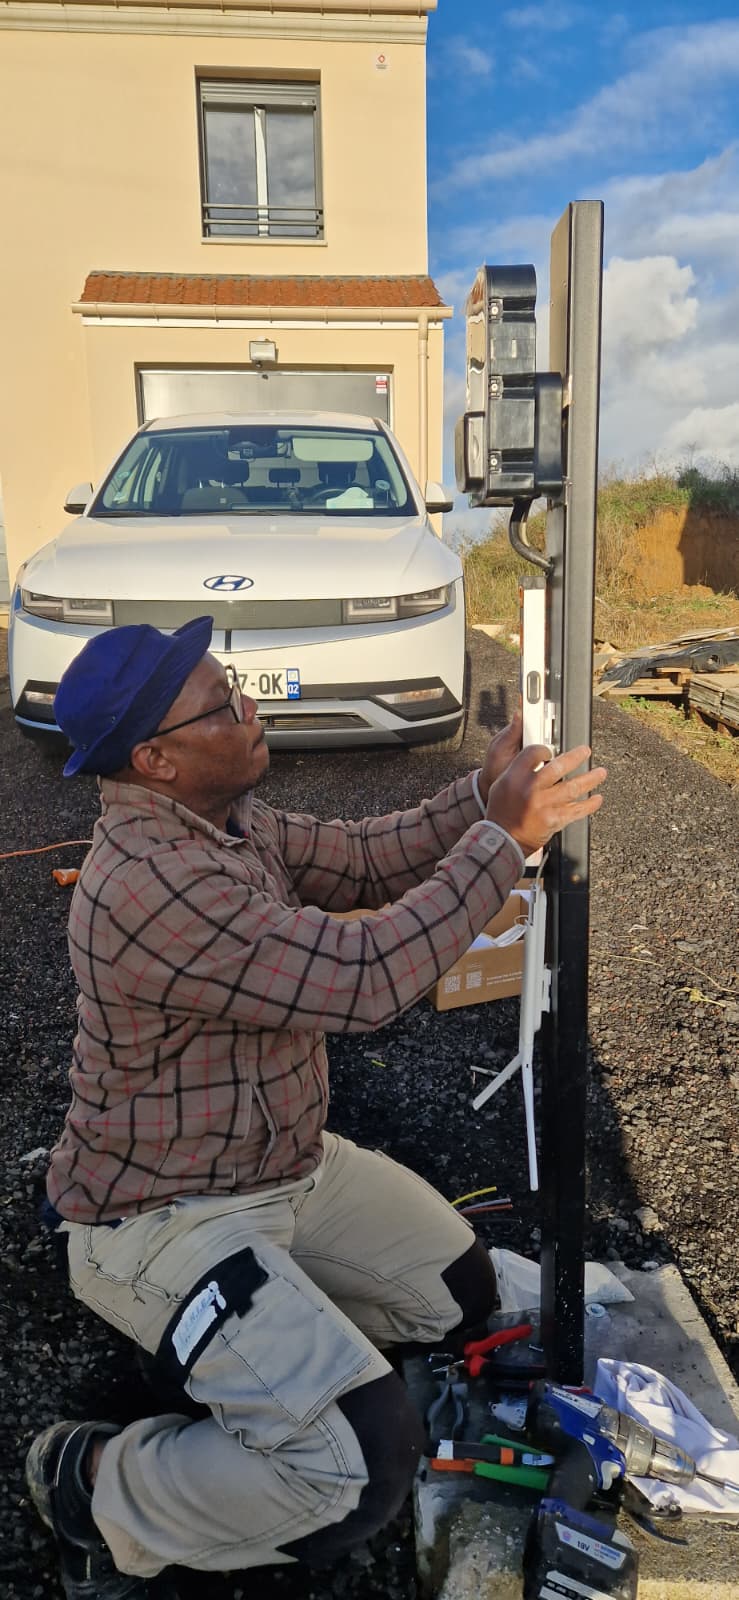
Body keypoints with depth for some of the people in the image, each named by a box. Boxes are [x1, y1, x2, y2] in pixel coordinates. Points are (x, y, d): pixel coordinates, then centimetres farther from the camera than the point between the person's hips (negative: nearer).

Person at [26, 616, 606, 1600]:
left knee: (460, 1296, 13)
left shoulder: (223, 820, -2)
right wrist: (502, 838, -26)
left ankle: (259, 1348, 25)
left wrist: (482, 799, -11)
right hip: (163, 1217, -9)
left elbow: (358, 862, 2)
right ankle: (96, 1489, 5)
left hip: (286, 1163, 9)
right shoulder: (151, 887, -32)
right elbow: (365, 981, -33)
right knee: (367, 1464, -18)